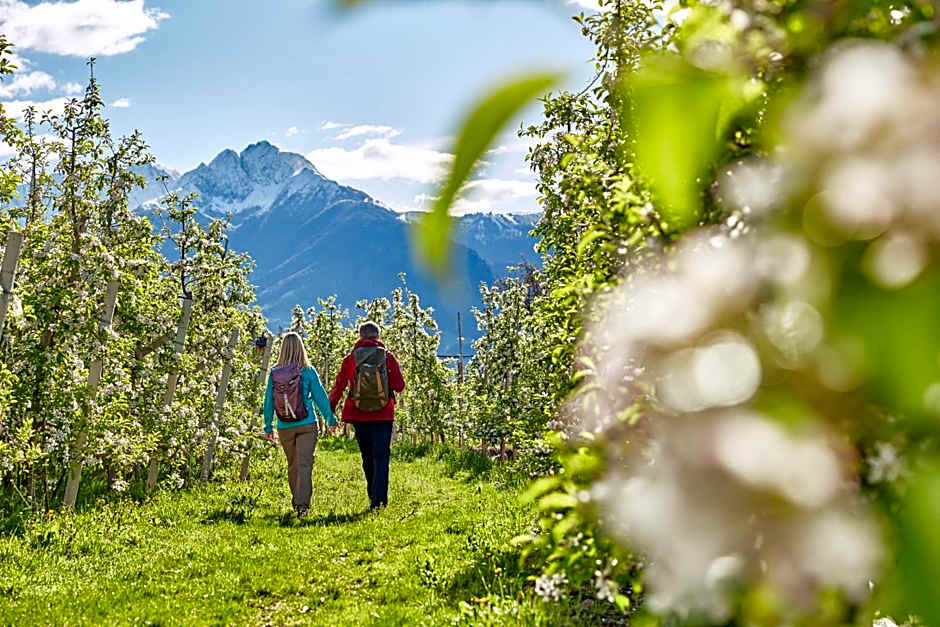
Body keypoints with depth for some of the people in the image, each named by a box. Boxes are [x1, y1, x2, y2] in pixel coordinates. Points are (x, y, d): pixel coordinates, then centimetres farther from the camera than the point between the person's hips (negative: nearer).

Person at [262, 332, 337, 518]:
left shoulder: (274, 373, -2)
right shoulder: (308, 371, -6)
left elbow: (268, 401, 3)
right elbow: (320, 397, 1)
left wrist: (268, 427, 13)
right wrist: (330, 419, 14)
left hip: (284, 428, 3)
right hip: (307, 425, -3)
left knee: (292, 466, 17)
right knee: (304, 464, -5)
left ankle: (297, 501, 29)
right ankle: (302, 503, -17)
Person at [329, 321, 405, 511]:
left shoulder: (351, 358, -2)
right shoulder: (388, 356, -4)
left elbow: (339, 387, -3)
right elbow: (399, 386, -6)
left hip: (359, 416, 2)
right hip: (383, 415, -1)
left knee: (367, 458, 15)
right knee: (381, 458, 0)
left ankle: (374, 497, 26)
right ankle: (379, 500, -9)